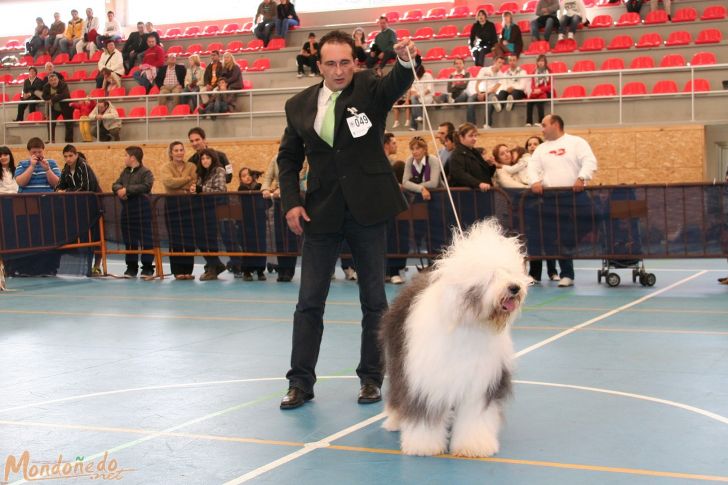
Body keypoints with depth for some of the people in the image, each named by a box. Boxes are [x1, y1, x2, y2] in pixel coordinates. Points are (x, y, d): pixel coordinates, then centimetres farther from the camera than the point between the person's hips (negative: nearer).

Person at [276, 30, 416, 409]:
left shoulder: (369, 89, -2)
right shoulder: (299, 105, 4)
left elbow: (397, 84, -24)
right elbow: (288, 158, 11)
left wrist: (405, 61, -46)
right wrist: (291, 202, -2)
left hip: (367, 209, -2)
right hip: (321, 213, 2)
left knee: (373, 299, 7)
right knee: (309, 301, 3)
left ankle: (371, 378, 18)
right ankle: (301, 381, 11)